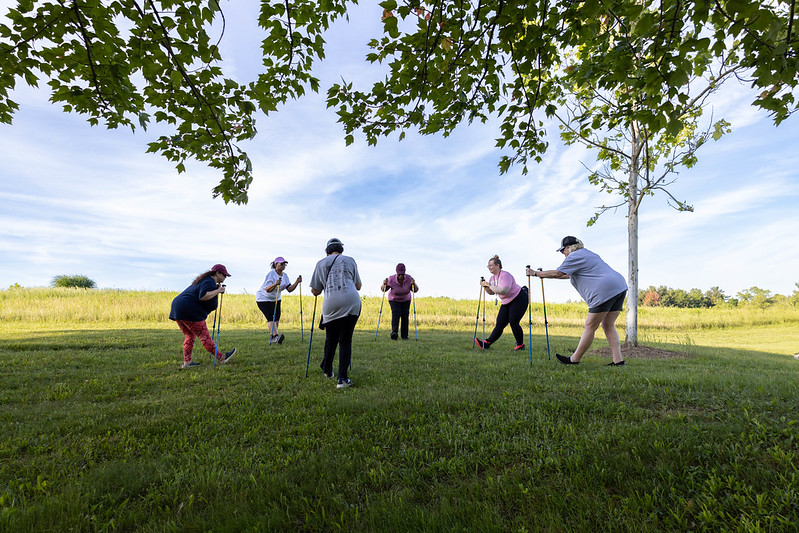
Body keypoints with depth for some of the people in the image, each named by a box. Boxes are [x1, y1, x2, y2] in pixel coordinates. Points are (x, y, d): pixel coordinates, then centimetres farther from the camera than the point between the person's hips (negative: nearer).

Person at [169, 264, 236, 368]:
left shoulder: (203, 280, 22)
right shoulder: (210, 282, -10)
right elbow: (203, 296, -25)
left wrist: (217, 289, 15)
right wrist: (218, 290, -16)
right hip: (188, 311, -10)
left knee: (189, 335, 16)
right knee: (204, 336, -5)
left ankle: (187, 362, 16)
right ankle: (222, 357, 1)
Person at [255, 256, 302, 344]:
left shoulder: (285, 275, 0)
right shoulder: (271, 274, -22)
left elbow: (289, 289, -6)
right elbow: (267, 289, -32)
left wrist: (297, 282, -20)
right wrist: (275, 284, -49)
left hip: (276, 299, 7)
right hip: (263, 298, -7)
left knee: (276, 318, 1)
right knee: (271, 317, -20)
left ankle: (272, 338, 12)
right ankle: (275, 336, -30)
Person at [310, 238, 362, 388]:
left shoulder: (321, 263, 16)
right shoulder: (350, 260, 16)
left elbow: (315, 291, 17)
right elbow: (358, 286, 23)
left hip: (331, 304, 1)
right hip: (351, 302, -1)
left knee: (331, 339, 18)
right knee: (345, 341, 4)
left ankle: (327, 370, 36)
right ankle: (342, 378, 1)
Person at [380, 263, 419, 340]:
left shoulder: (408, 278, -22)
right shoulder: (391, 279, -26)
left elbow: (416, 290, -16)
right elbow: (383, 289, -15)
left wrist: (414, 284, -35)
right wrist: (384, 284, -36)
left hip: (405, 300, 2)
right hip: (394, 300, -2)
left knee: (405, 316, -8)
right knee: (395, 313, -24)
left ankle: (404, 336, 7)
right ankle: (394, 333, -38)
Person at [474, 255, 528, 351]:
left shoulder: (505, 275, -23)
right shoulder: (492, 278, 3)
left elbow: (503, 291, -35)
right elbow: (491, 292, 11)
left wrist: (489, 285, -29)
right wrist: (485, 286, -7)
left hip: (519, 299, -8)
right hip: (506, 302, 8)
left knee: (513, 322, -11)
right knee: (500, 323, 1)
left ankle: (520, 345, 7)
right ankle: (486, 343, -7)